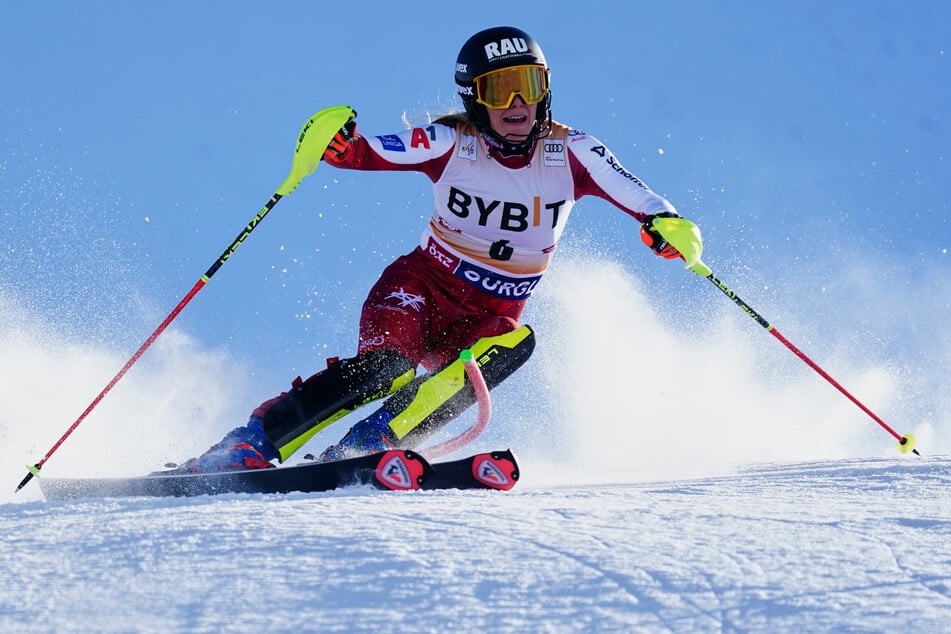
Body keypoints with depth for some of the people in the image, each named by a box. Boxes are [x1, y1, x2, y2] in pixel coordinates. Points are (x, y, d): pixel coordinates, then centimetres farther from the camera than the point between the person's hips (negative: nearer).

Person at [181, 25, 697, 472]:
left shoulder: (569, 153, -7)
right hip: (423, 287, -2)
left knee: (512, 344, -32)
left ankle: (363, 448, -34)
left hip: (491, 314, 2)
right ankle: (249, 444, -28)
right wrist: (338, 144, -42)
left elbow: (632, 193, -14)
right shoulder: (453, 143, -11)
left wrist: (664, 222, -37)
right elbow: (366, 153, -19)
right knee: (383, 368, -30)